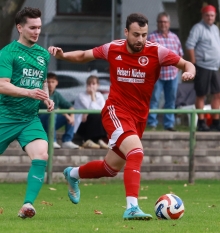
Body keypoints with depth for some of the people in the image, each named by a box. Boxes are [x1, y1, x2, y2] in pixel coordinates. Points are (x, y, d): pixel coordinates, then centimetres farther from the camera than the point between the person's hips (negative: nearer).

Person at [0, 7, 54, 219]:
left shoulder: (44, 55, 11)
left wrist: (47, 99, 7)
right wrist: (29, 92, -31)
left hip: (30, 119, 4)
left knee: (41, 155, -20)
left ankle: (28, 204, -24)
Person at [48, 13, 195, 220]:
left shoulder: (156, 52, -10)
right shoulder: (113, 49, -7)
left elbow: (187, 64, -5)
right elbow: (83, 56, 10)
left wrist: (189, 72, -29)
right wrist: (62, 55, -7)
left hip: (139, 117, 4)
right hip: (116, 111, -4)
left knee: (111, 168, 17)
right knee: (136, 152, -29)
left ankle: (73, 174, 46)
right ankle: (131, 207, -33)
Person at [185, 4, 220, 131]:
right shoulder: (198, 28, -7)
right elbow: (190, 45, -13)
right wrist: (194, 63, -16)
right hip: (203, 67, -8)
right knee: (201, 96, -1)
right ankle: (201, 122, 3)